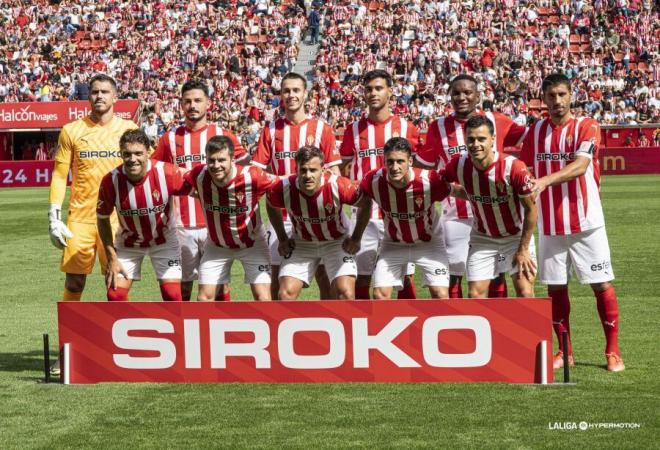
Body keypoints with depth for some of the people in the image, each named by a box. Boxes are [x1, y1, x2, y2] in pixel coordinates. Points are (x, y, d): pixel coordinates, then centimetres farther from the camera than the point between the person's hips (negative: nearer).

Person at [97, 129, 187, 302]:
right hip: (128, 244, 1)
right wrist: (112, 258, -9)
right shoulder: (110, 181, -24)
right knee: (115, 295, -6)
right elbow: (102, 220, -7)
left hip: (163, 240, -1)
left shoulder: (167, 173, -28)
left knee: (172, 295, -8)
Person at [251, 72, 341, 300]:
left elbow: (334, 174, 1)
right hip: (280, 215, 2)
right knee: (277, 276, 3)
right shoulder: (271, 130, 8)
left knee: (323, 273, -1)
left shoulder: (321, 129, 3)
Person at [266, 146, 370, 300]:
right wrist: (282, 239, 3)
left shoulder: (338, 186, -30)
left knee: (346, 293, -16)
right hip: (302, 243, 2)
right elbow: (271, 206, 3)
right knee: (286, 293, -9)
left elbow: (365, 203, -11)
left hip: (336, 241, -2)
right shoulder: (283, 189, -23)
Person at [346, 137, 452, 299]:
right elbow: (364, 204, 0)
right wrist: (356, 237, 6)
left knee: (441, 295, -10)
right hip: (393, 243, 2)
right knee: (380, 295, -5)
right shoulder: (373, 181, -23)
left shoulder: (430, 181, -32)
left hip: (428, 242, -2)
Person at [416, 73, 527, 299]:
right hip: (455, 216, 0)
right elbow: (423, 166, 11)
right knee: (453, 275, 4)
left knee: (496, 274, 6)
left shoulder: (496, 121, 1)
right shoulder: (438, 127, 3)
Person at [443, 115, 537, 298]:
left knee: (525, 293, -11)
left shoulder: (514, 167, -27)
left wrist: (523, 249, -14)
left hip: (516, 236, -3)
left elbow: (531, 208, -16)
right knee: (475, 295, -2)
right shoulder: (459, 165, -17)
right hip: (482, 238, 3)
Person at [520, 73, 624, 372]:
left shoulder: (587, 127, -6)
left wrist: (545, 181, -33)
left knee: (602, 285, -3)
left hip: (586, 222, -4)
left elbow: (579, 165, -21)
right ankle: (564, 352, 17)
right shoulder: (536, 131, 8)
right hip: (550, 224, 4)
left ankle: (613, 351, 6)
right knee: (556, 288, 6)